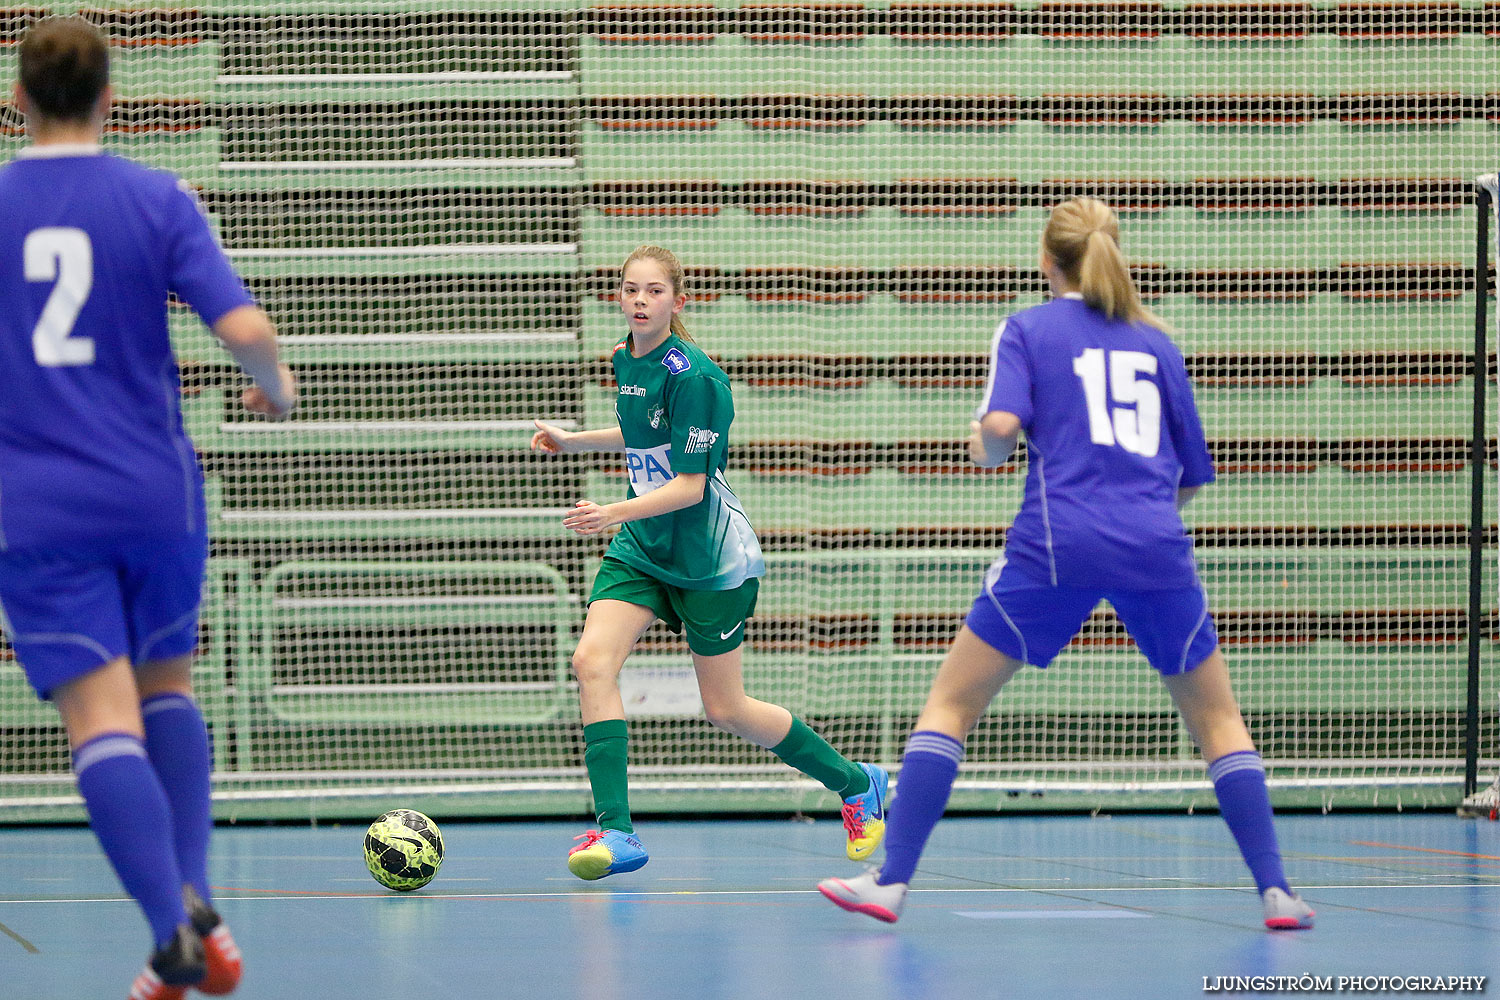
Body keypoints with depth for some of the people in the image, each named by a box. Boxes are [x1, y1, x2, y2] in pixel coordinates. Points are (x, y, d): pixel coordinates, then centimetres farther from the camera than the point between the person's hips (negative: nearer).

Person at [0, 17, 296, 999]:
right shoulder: (159, 201, -3)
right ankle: (197, 902, 11)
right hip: (156, 490, 1)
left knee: (103, 722, -5)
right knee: (166, 687, 21)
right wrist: (277, 388, 9)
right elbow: (244, 327, -12)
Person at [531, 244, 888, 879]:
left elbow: (690, 485, -23)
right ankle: (615, 832, -19)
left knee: (725, 710, 3)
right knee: (593, 660, -17)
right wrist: (573, 440, 19)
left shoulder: (690, 375, -21)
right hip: (641, 546, 7)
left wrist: (616, 514, -34)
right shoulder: (627, 361, 3)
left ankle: (855, 783, 25)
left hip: (709, 557, -7)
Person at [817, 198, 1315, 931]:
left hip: (1057, 541, -2)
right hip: (1156, 544, 2)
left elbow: (999, 427, -10)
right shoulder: (1155, 342, 17)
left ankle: (892, 880, 0)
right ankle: (1275, 890, 4)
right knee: (1216, 718, 15)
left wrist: (985, 448, 12)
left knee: (951, 701, 9)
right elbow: (1192, 478, 18)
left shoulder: (1028, 330, 8)